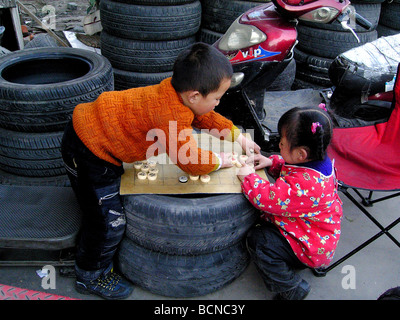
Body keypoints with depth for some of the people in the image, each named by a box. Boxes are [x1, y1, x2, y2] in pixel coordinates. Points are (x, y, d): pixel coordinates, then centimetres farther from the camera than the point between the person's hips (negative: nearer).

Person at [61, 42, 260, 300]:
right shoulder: (170, 116, -32)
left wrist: (239, 137, 14)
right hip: (88, 152, -10)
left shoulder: (178, 94, -2)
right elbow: (191, 160, -29)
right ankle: (92, 277, 26)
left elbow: (206, 118, 14)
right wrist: (219, 161, -10)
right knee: (109, 219, 1)